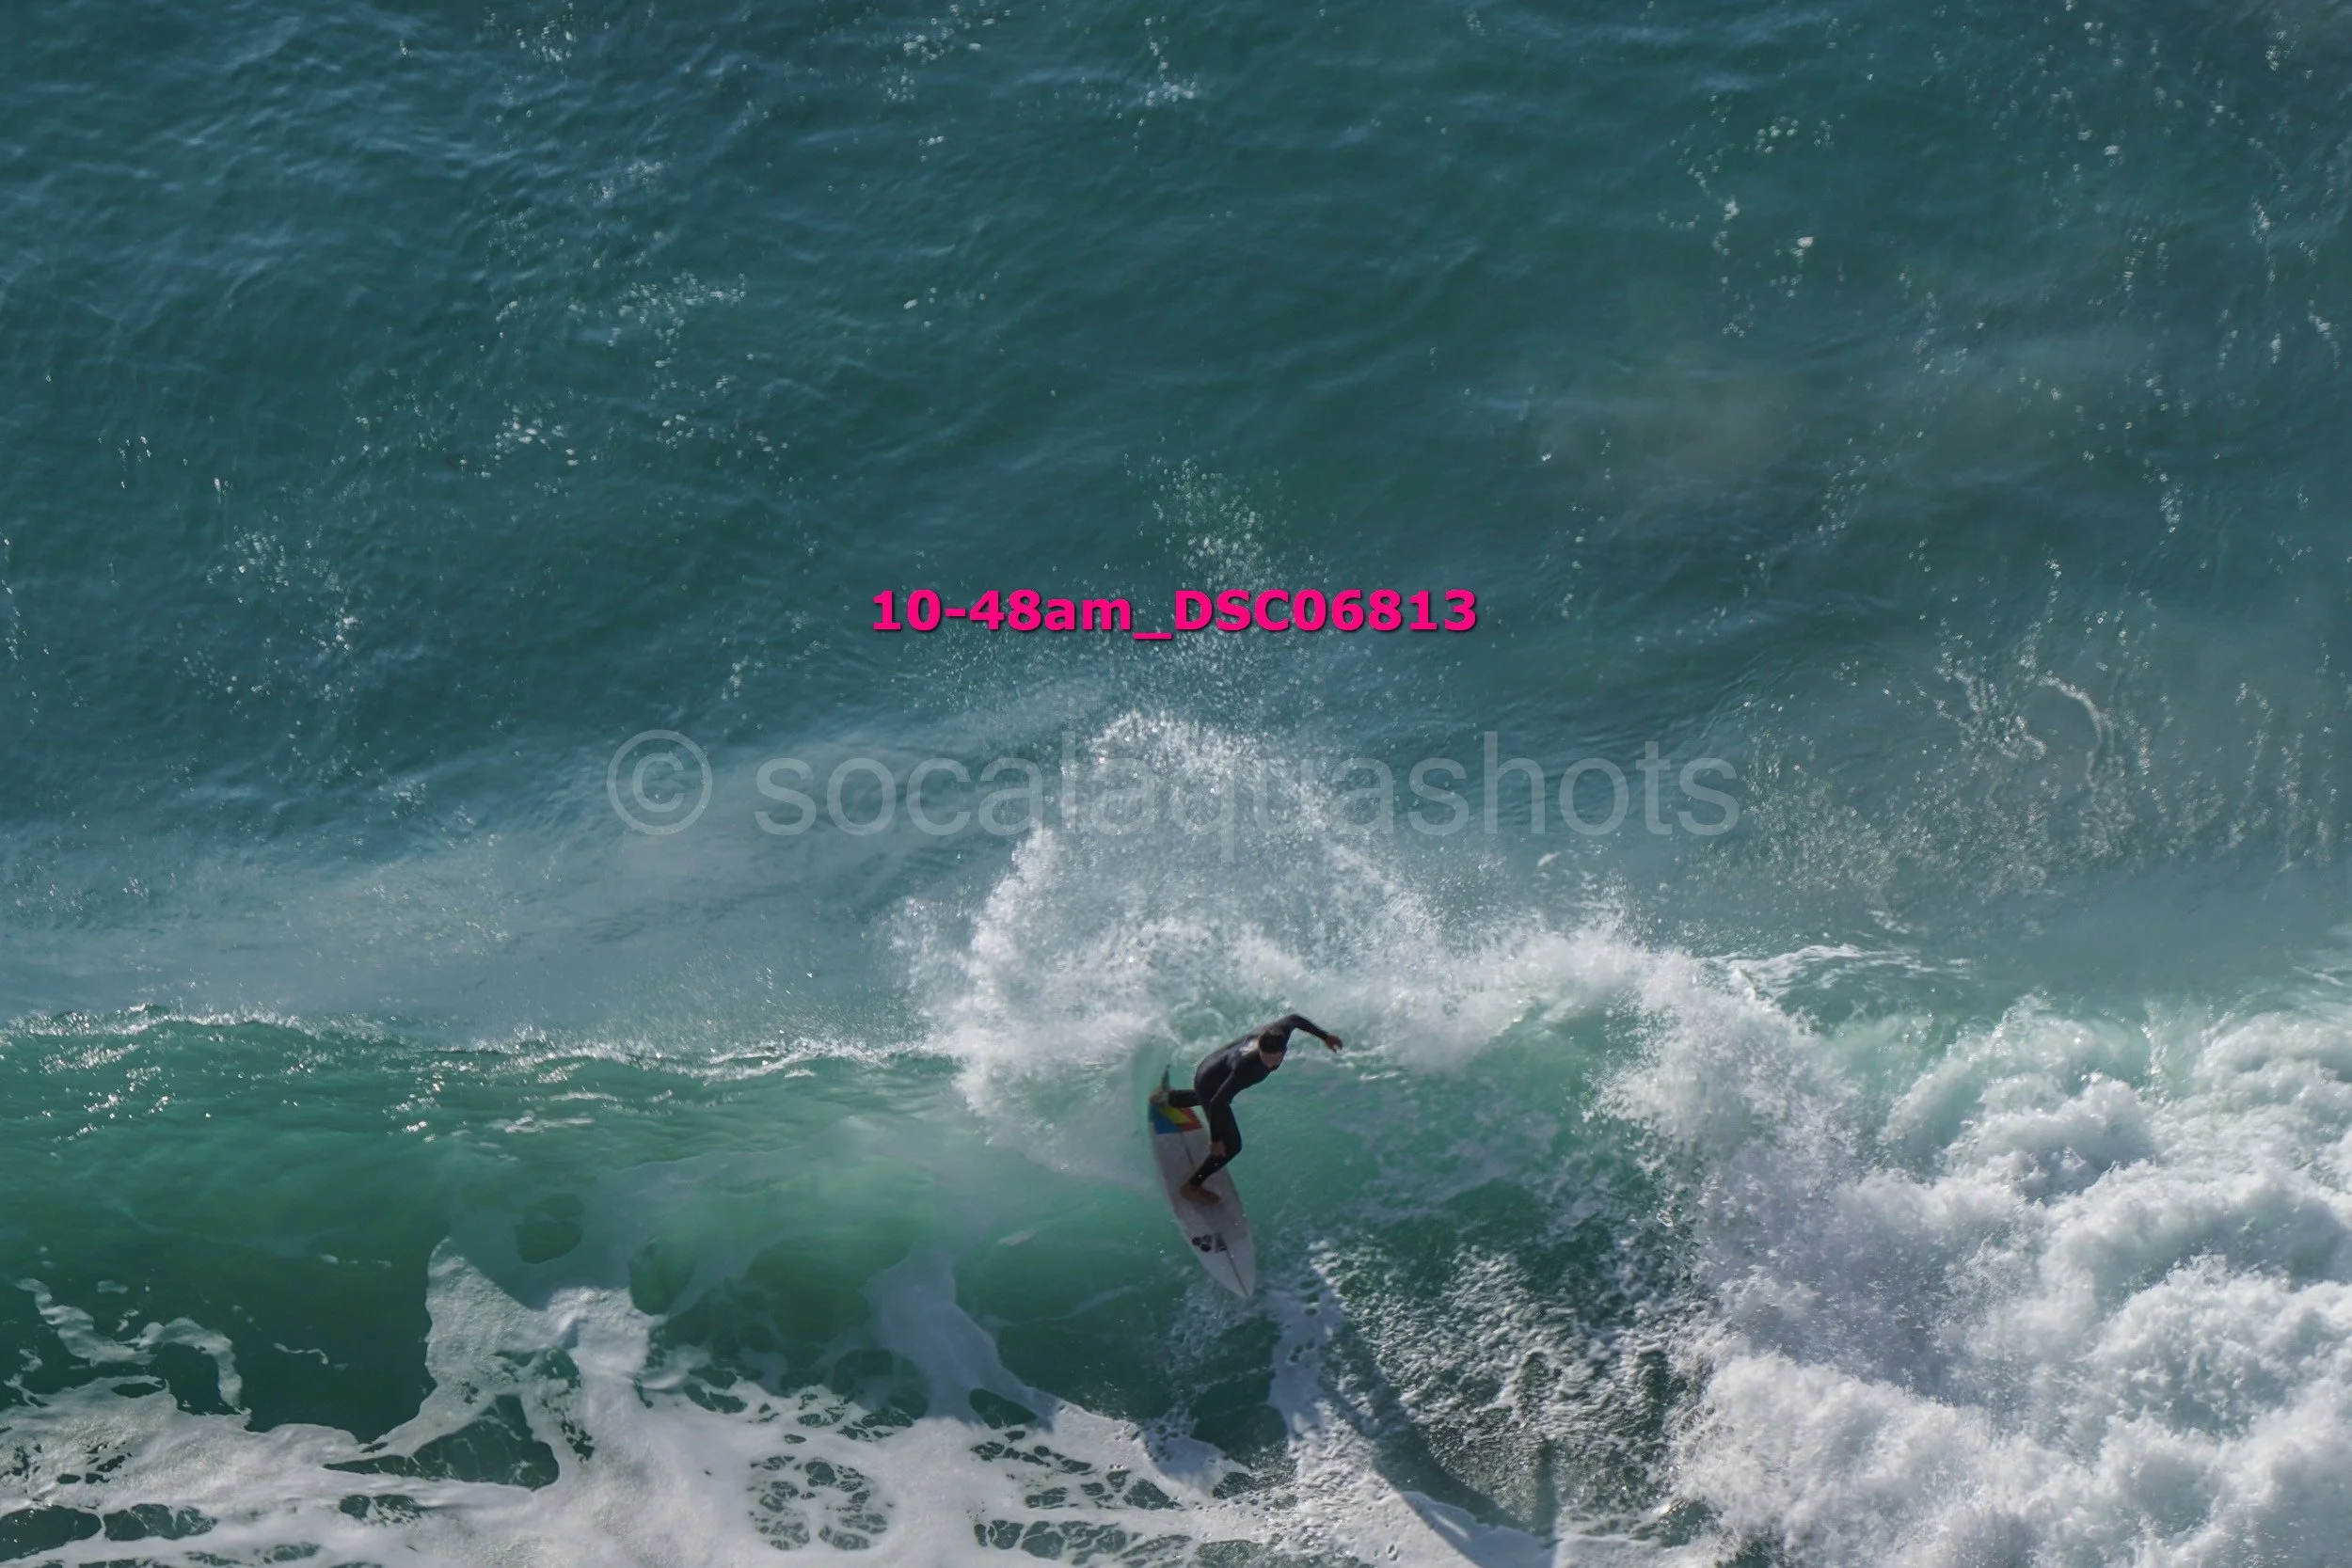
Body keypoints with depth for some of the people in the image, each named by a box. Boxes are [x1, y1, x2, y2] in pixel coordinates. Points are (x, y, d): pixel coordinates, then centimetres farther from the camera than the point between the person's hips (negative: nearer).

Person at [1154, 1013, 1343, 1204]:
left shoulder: (1280, 1030, -30)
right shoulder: (1246, 1067, -47)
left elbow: (1293, 1018, -4)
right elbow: (1217, 1103, -39)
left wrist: (1324, 1036, 11)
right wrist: (1215, 1139, -32)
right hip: (1210, 1086, -8)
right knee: (1231, 1146, -4)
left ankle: (1166, 1096, 68)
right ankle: (1191, 1187, 13)